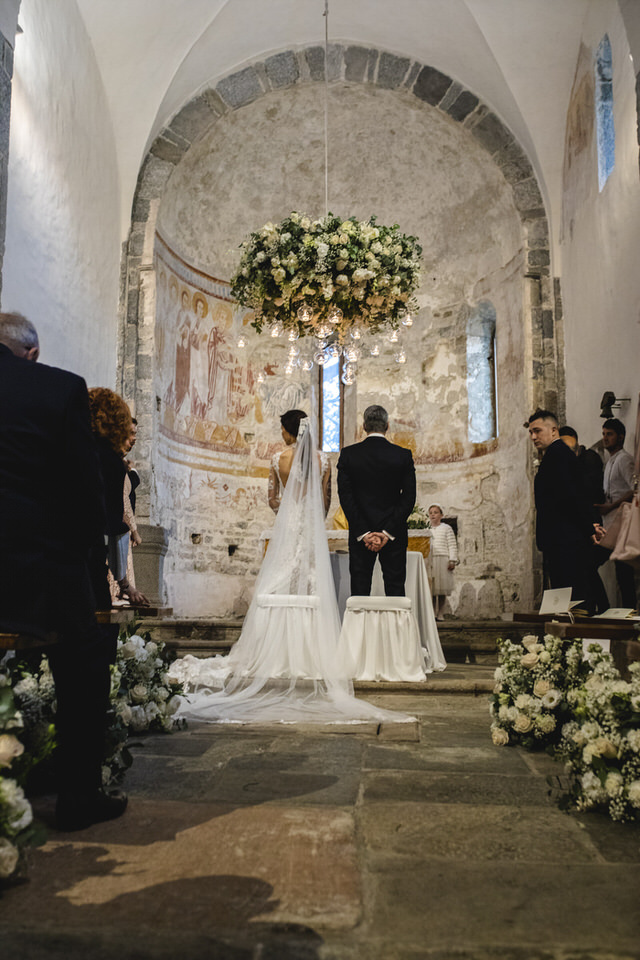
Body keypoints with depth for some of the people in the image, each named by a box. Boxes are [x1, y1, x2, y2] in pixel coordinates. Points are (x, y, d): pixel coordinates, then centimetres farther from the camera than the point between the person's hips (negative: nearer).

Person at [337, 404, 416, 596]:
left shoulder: (348, 454, -2)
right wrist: (388, 532, -8)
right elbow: (409, 497, -6)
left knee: (359, 591, 6)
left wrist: (363, 532, -7)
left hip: (360, 534, 0)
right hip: (395, 536, 0)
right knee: (395, 590, 6)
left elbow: (345, 496, -6)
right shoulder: (403, 455, -2)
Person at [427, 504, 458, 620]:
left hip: (443, 560, -3)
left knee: (442, 588, -3)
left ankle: (440, 613, 3)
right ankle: (432, 612, 5)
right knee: (431, 588, 0)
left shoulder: (446, 528, 4)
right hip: (429, 561, 3)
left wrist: (452, 561, -8)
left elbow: (452, 546, 0)